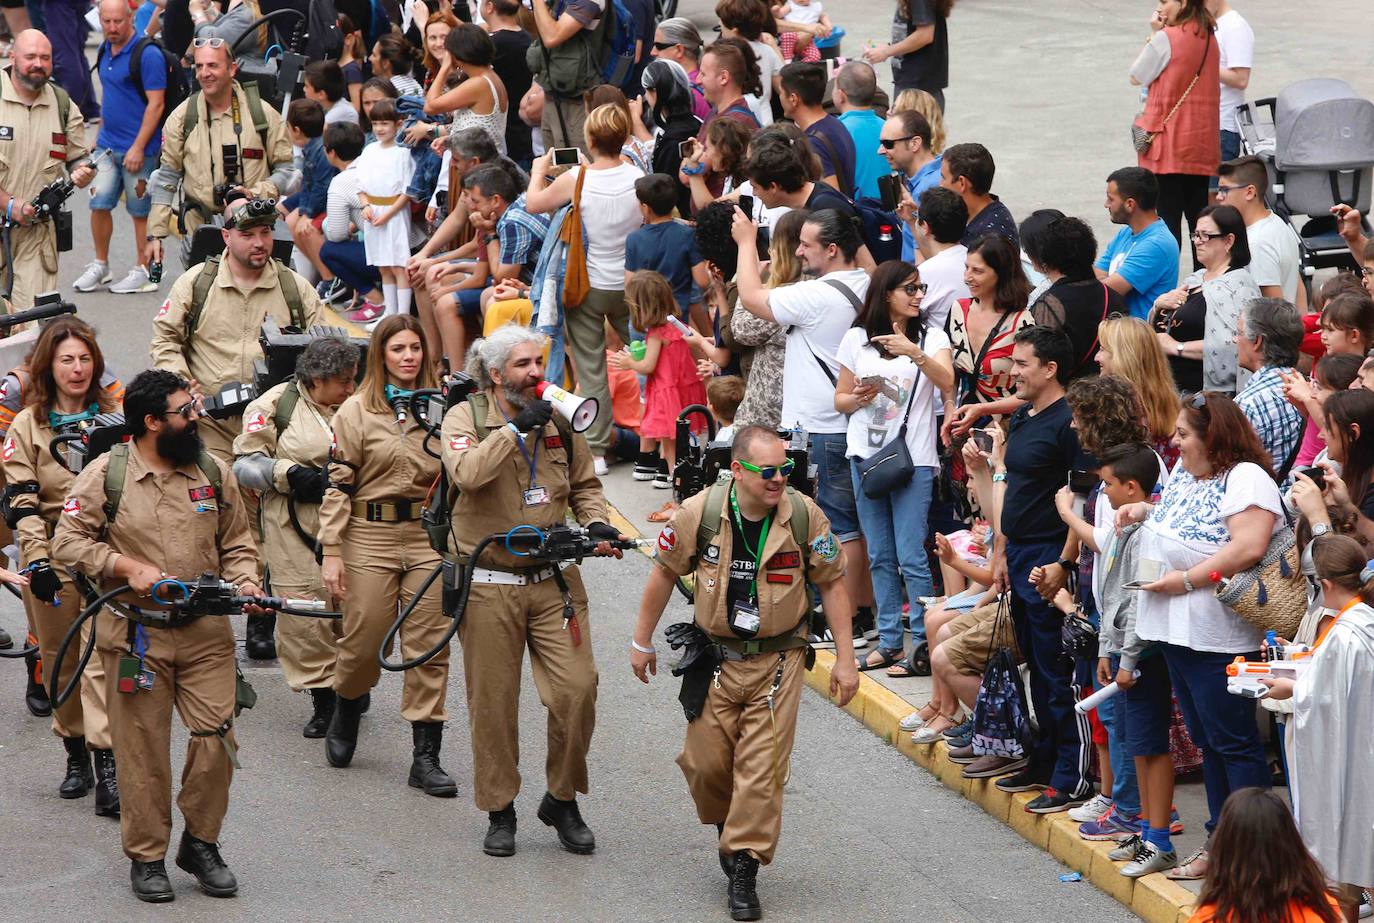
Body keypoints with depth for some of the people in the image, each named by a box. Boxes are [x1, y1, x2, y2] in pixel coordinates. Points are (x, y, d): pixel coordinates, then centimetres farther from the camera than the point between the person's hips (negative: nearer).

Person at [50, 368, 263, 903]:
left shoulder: (215, 473, 8)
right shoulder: (106, 474, -3)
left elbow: (236, 544, 15)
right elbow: (68, 541, -3)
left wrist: (243, 580, -4)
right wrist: (128, 566, -14)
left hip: (206, 635, 3)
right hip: (136, 637, -3)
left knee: (217, 738, -3)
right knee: (143, 749, 1)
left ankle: (200, 843, 16)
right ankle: (146, 857, 13)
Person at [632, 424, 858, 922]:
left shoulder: (805, 516, -11)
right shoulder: (700, 513, -12)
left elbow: (832, 583, 0)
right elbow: (664, 572, 3)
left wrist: (844, 659, -1)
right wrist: (642, 642, 10)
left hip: (779, 660, -1)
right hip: (715, 657, 1)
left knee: (762, 767, -8)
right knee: (706, 762, 3)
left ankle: (744, 870, -1)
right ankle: (727, 825, 35)